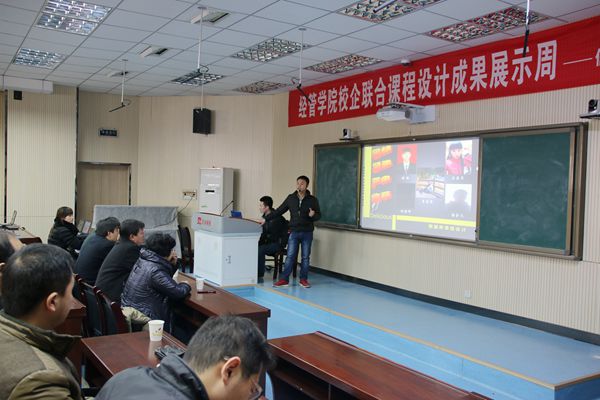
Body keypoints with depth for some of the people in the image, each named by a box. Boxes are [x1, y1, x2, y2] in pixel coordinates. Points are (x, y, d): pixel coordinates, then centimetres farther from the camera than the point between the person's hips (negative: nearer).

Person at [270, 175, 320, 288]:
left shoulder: (312, 200, 0)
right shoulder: (290, 198, 4)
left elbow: (319, 215, 4)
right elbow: (279, 211, 8)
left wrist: (313, 215, -19)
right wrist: (266, 218, 6)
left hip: (307, 233, 0)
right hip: (294, 232, 1)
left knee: (305, 257, 7)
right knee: (290, 257, -1)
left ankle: (303, 279, 17)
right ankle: (284, 279, 4)